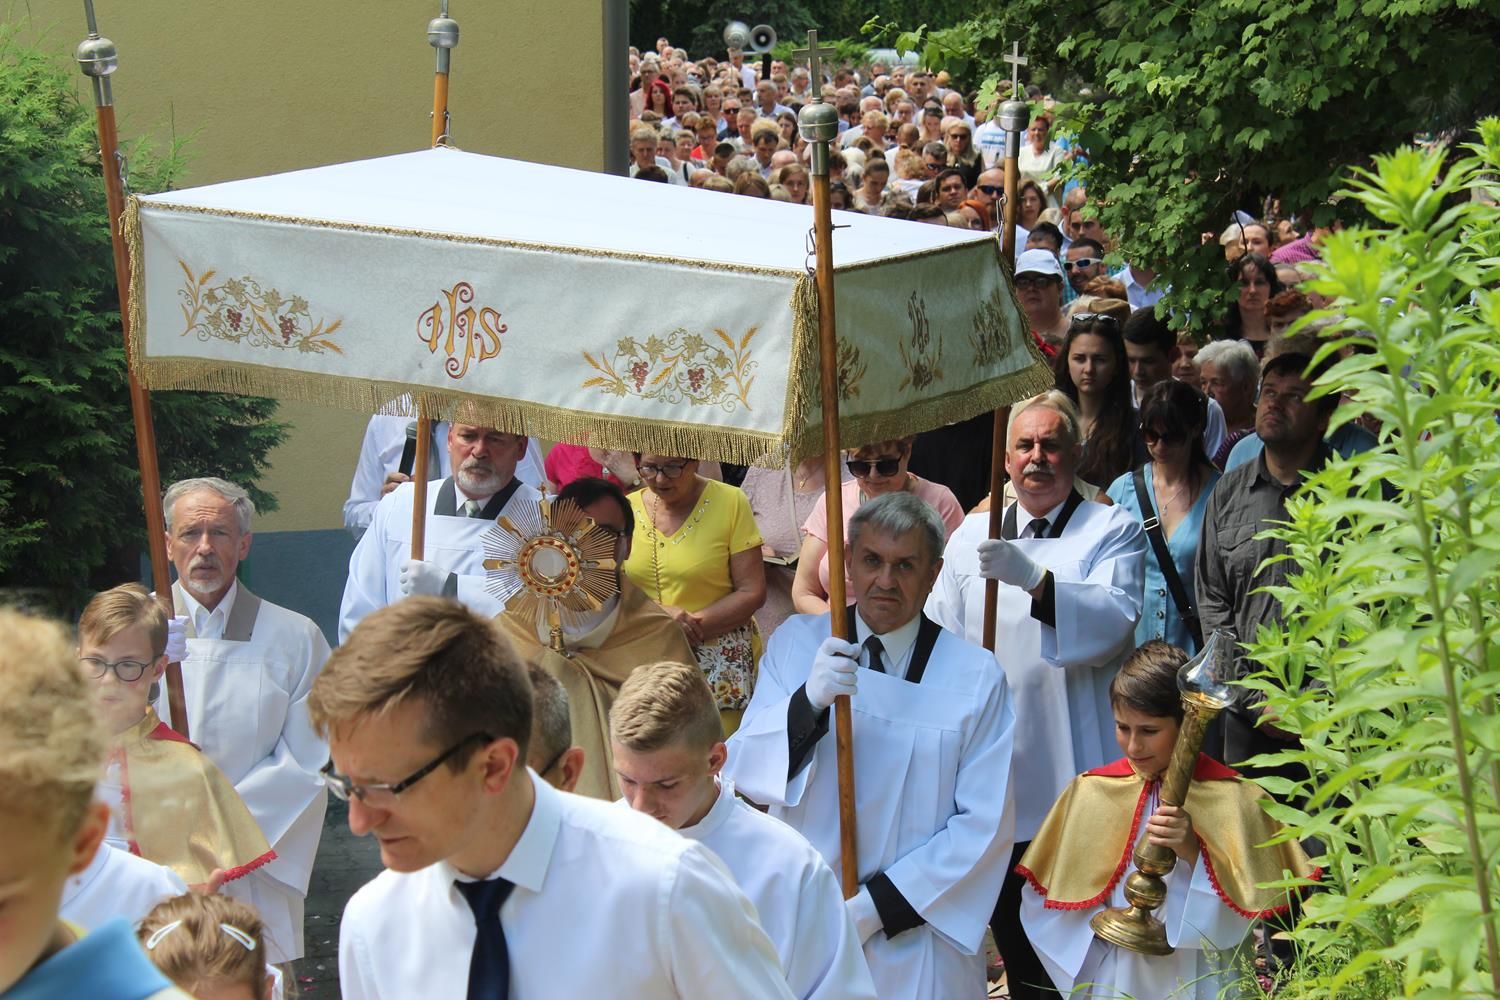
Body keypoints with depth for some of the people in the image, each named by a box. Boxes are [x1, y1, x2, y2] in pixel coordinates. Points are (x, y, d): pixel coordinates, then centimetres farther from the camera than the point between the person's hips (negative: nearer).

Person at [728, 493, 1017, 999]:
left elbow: (984, 825, -9)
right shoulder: (796, 642, -2)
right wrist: (807, 702, -27)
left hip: (915, 932, -1)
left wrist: (877, 906, -14)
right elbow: (742, 771, -9)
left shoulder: (974, 676, -7)